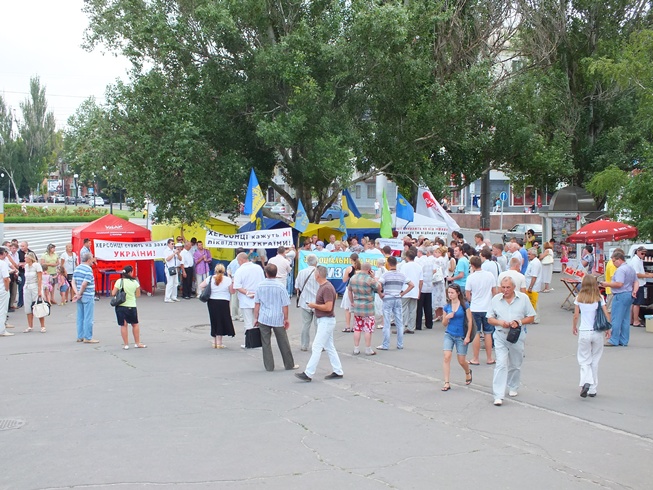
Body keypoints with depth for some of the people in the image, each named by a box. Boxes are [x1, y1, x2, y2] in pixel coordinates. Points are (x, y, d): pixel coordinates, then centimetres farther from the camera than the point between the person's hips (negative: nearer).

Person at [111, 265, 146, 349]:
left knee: (123, 325, 5)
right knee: (135, 324, 16)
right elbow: (138, 295, 0)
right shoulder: (135, 282, -6)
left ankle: (126, 344, 7)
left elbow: (113, 293, -7)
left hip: (120, 306, 0)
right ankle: (137, 343, 22)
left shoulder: (119, 281, -7)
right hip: (131, 306, 0)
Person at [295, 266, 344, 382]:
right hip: (323, 320, 11)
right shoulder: (323, 286, 11)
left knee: (317, 347, -9)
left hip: (326, 321, -11)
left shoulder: (327, 288, -21)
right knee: (329, 347, 13)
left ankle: (308, 374, -9)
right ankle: (337, 372, 18)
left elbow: (328, 307, -26)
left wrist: (314, 305, -14)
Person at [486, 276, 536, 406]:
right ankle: (498, 396, -12)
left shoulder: (523, 298, -1)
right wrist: (499, 322, -14)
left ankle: (513, 388, 38)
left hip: (517, 336, 1)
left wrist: (518, 322, -15)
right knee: (501, 365, -10)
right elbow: (490, 319, 7)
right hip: (500, 336, -1)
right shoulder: (496, 299, 2)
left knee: (515, 365, 14)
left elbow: (531, 317, 2)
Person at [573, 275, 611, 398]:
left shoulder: (579, 298, -4)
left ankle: (586, 382, -17)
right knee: (595, 361, 13)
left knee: (584, 360, 9)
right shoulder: (599, 298, -4)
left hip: (584, 332, -1)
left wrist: (574, 327, 16)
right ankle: (593, 389, 16)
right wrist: (608, 329, 8)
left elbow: (576, 315, -1)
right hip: (598, 332, 1)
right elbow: (606, 315, -5)